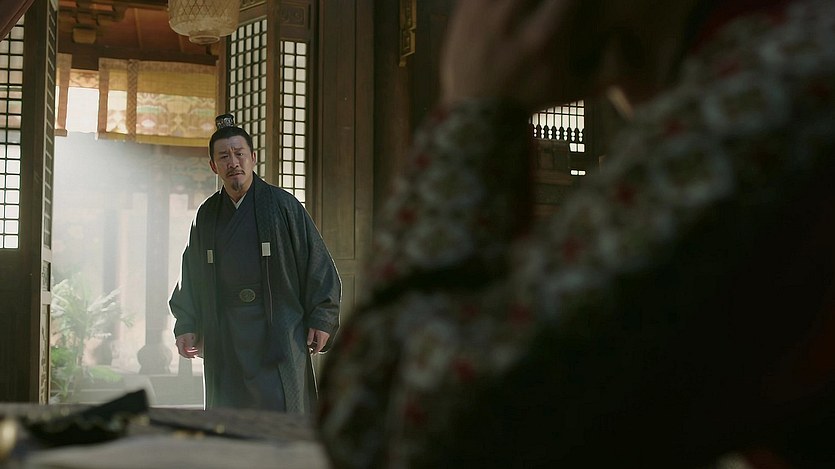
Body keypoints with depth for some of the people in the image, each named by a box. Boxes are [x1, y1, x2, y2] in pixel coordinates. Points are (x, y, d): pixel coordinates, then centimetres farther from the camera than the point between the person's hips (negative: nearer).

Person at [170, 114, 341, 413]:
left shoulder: (282, 205, 0)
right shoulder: (207, 215, 11)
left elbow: (317, 263, 0)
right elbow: (191, 276, 17)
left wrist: (321, 319, -5)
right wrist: (186, 325, 8)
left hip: (278, 335, -4)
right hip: (225, 341, 4)